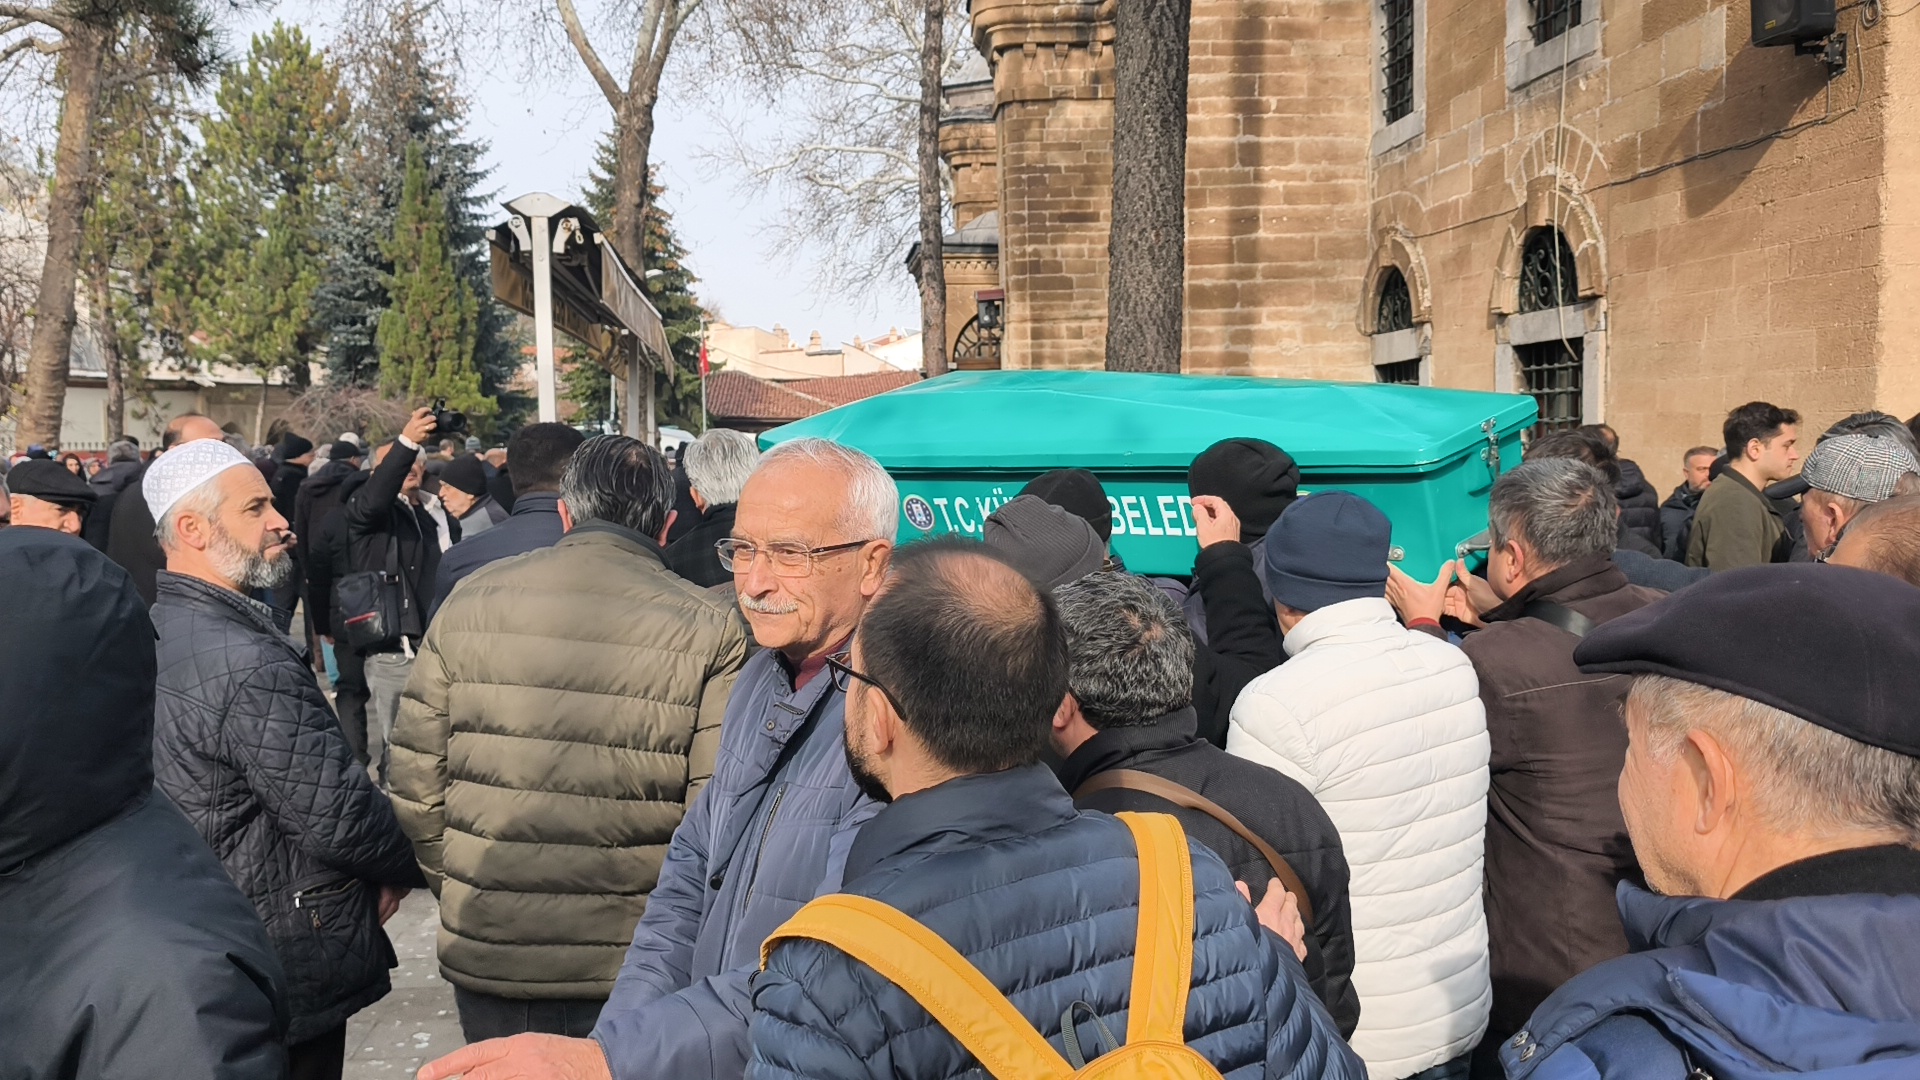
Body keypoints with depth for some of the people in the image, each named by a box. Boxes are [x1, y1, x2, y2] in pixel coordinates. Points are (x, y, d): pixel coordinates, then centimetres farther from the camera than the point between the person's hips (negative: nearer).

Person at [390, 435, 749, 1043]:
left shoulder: (471, 601, -3)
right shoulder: (708, 633, -12)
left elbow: (413, 780, 0)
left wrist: (456, 889, 15)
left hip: (483, 952, 3)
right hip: (630, 968, -2)